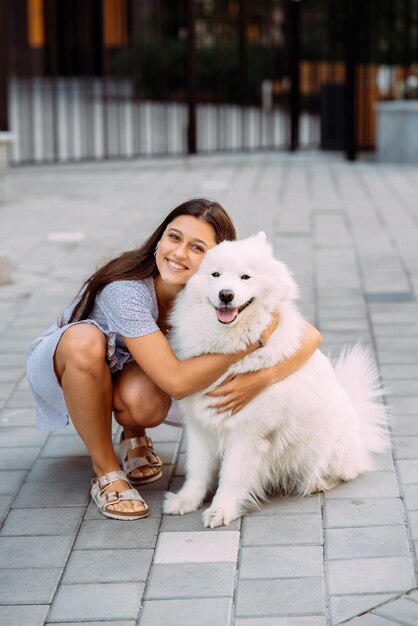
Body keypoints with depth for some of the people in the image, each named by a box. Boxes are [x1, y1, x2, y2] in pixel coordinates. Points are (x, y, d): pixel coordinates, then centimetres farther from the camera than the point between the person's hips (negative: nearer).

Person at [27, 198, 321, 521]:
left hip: (125, 375, 3)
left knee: (147, 402, -34)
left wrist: (261, 377, -41)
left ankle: (133, 436, 6)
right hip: (61, 365, -3)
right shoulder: (128, 289, -36)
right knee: (86, 338, -38)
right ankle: (106, 471, -17)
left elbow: (310, 336, -24)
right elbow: (176, 381, -41)